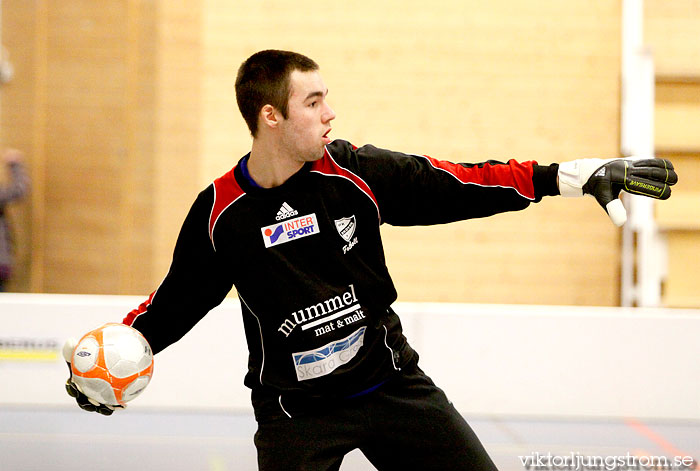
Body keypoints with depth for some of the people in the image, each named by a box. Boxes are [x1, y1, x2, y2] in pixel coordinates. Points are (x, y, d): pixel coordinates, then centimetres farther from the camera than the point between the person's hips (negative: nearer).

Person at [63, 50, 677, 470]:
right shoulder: (220, 213, -8)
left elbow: (455, 187, -5)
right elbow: (177, 298, 6)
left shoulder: (355, 172, -6)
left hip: (391, 383, 2)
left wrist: (577, 176, -9)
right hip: (293, 411, -2)